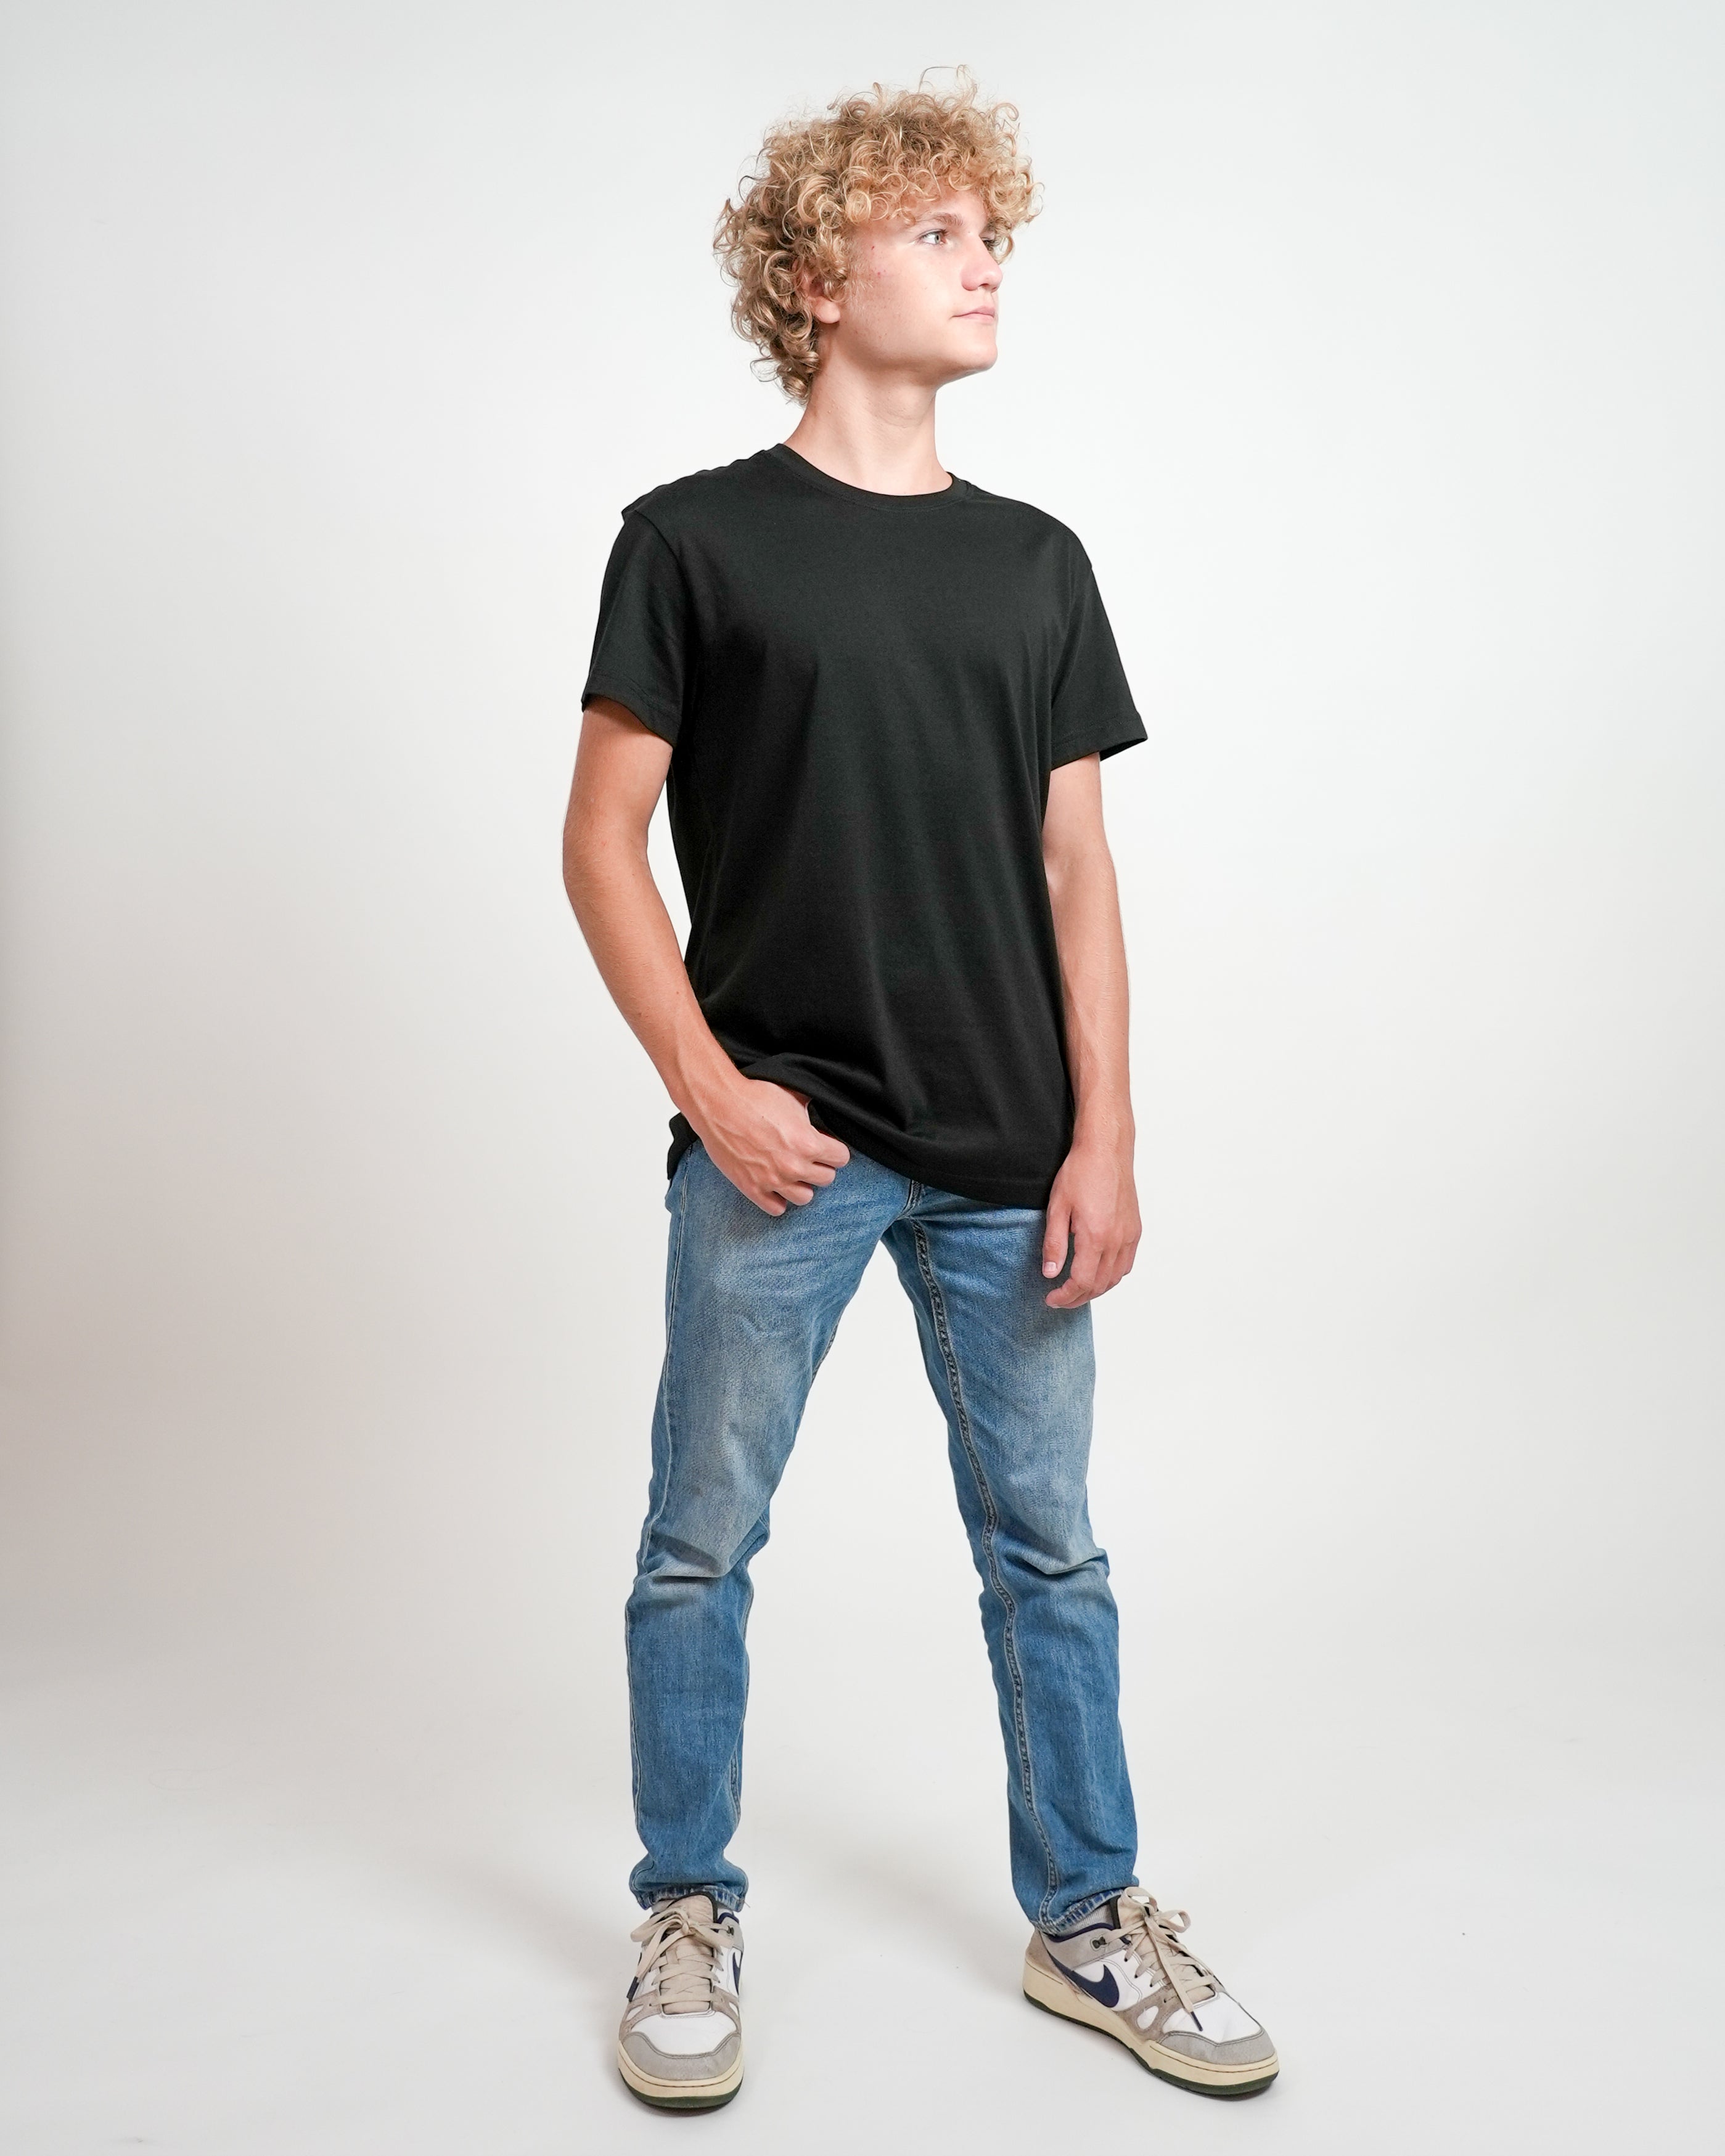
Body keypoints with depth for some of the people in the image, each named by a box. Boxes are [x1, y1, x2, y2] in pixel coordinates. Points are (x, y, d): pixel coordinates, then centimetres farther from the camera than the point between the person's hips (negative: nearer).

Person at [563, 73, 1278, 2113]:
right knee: (700, 1544, 6)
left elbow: (1076, 865, 7)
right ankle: (687, 1922, 27)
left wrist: (1104, 1137, 0)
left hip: (1006, 1158, 4)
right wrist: (708, 1088, -11)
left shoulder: (1035, 561, 10)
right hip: (777, 1146, -3)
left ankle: (1089, 1920, 29)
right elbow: (601, 842, -1)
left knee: (1047, 1551, 11)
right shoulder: (694, 538, 0)